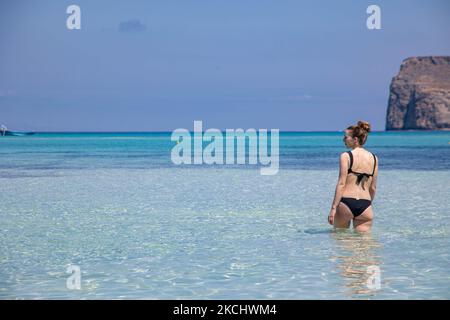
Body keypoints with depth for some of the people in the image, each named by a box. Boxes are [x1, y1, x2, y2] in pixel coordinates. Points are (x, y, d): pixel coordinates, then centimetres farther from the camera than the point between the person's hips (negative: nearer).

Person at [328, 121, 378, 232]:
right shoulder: (373, 158, 10)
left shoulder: (346, 156, -4)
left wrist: (333, 208, -9)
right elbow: (373, 188, 13)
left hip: (346, 203, -4)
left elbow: (341, 183, -10)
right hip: (365, 205, 4)